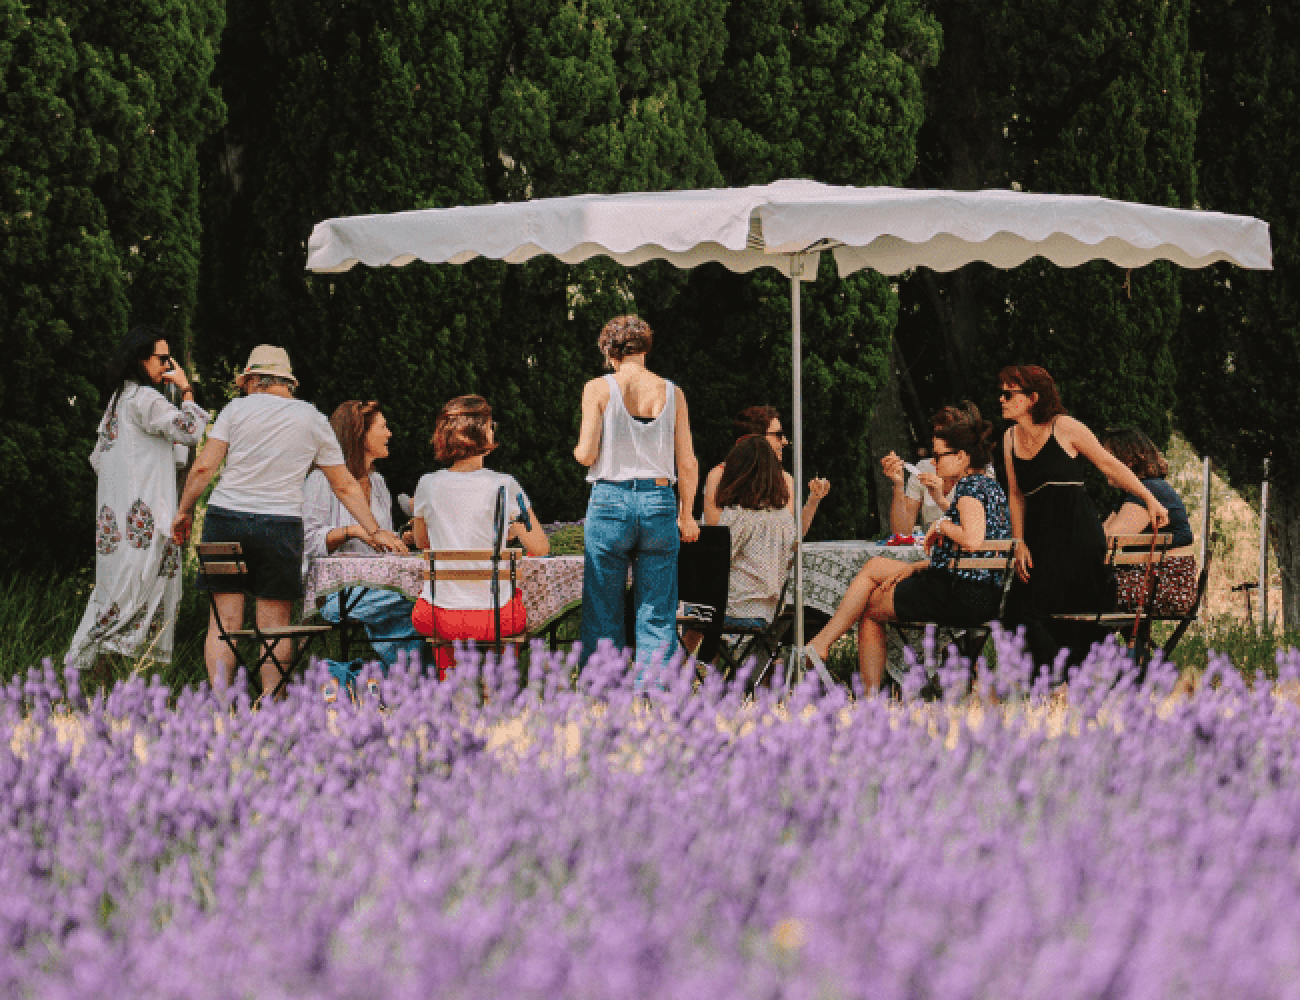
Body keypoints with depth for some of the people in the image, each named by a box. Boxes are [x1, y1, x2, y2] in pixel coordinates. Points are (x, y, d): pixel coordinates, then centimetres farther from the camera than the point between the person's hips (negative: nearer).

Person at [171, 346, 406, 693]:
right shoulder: (313, 419, 9)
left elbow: (203, 467, -2)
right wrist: (374, 531, 15)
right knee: (275, 624, 4)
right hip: (281, 524, 0)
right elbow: (345, 485, 11)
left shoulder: (238, 408, 3)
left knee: (224, 621, 3)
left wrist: (184, 511, 10)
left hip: (225, 517, 0)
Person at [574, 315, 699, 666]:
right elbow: (687, 463, 5)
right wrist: (686, 515, 17)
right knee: (658, 618, 5)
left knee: (602, 615, 5)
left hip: (610, 502, -2)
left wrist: (578, 449, 18)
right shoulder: (672, 393, 5)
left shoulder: (598, 389, -2)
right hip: (659, 502, 2)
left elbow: (586, 454, -6)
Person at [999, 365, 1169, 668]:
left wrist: (1150, 500, 0)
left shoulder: (1063, 428, -5)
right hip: (1040, 536, 6)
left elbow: (1111, 465, 1)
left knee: (1033, 609, -15)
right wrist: (1020, 543, 6)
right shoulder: (1011, 438, 11)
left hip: (1078, 533, -6)